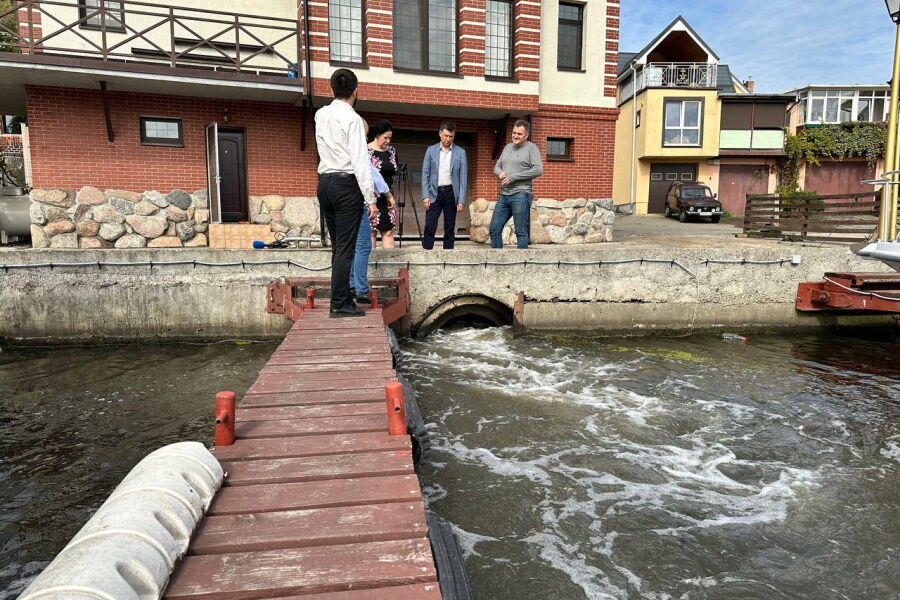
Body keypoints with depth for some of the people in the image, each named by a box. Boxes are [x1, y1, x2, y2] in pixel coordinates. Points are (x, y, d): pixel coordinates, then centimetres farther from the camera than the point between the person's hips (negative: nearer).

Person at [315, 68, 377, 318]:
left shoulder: (320, 115, 11)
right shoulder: (352, 119, -10)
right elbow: (360, 161, -16)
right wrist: (370, 198, -14)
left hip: (324, 183, 7)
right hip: (346, 184, -7)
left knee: (338, 246, 12)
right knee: (345, 248, -5)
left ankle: (343, 298, 17)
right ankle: (339, 304, -4)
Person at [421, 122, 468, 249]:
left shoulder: (460, 153, 3)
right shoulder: (431, 150, 5)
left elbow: (463, 178, 1)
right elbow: (425, 174, 4)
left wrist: (461, 200, -6)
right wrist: (425, 195, -6)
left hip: (451, 193, 0)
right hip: (434, 193, 0)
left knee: (450, 229, 4)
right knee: (429, 228, -5)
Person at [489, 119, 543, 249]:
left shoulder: (531, 148, -2)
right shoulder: (508, 147, 18)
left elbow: (538, 170, -13)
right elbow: (497, 166, 24)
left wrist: (513, 177, -14)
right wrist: (500, 173, -2)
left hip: (520, 195, -7)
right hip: (503, 195, 7)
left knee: (521, 232, -4)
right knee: (494, 229, 6)